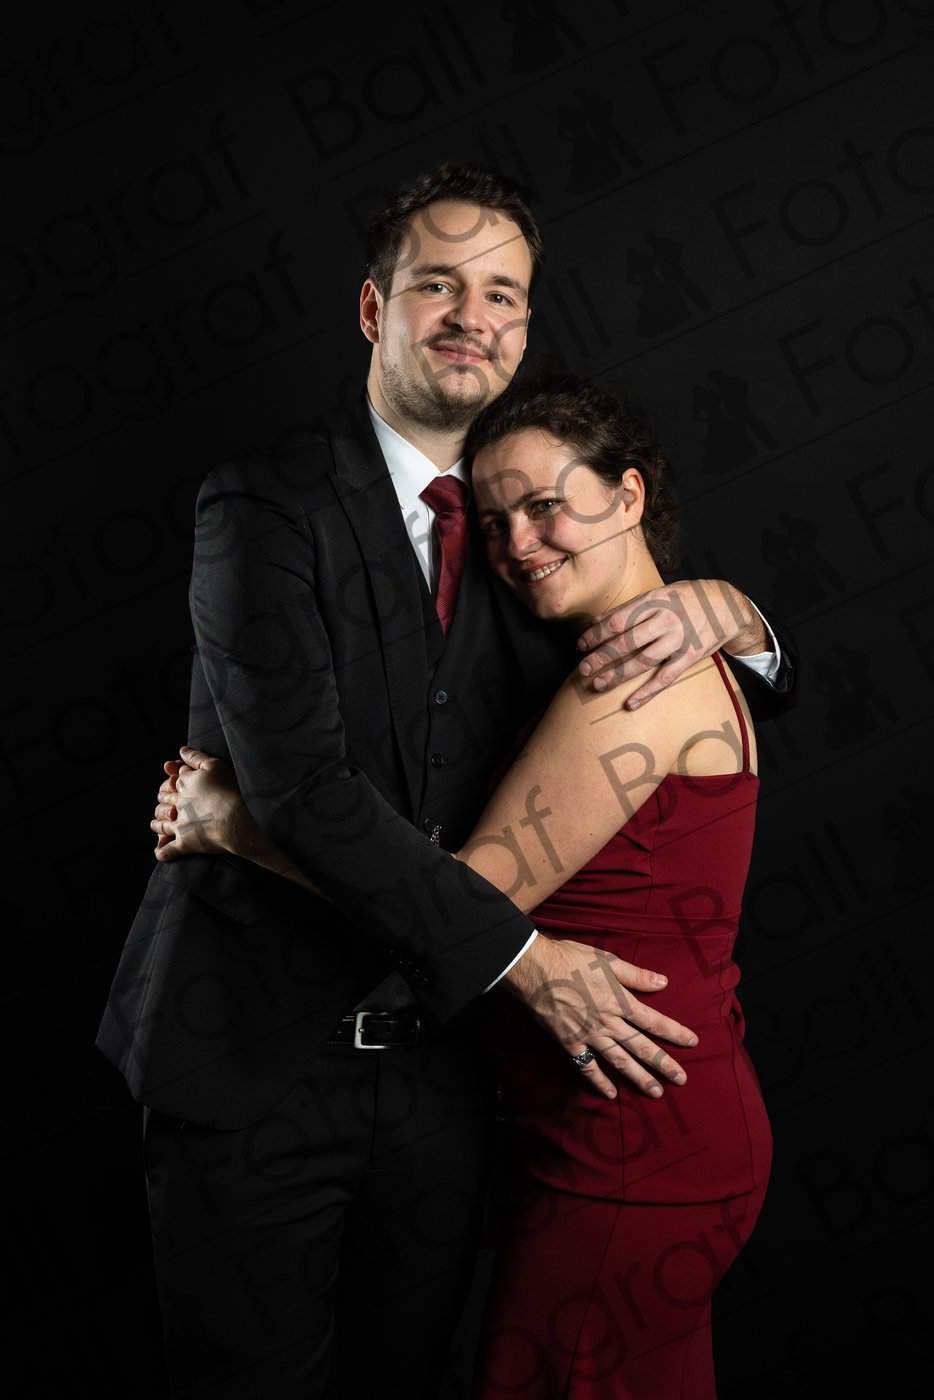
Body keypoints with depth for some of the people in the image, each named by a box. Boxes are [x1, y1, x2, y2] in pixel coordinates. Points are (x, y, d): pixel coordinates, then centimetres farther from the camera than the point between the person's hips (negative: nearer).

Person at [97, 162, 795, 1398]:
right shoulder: (267, 505, -8)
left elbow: (774, 692, 15)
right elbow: (302, 783, -19)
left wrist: (722, 610, -10)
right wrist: (522, 958, -19)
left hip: (437, 1059, 5)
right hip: (258, 1056, -4)